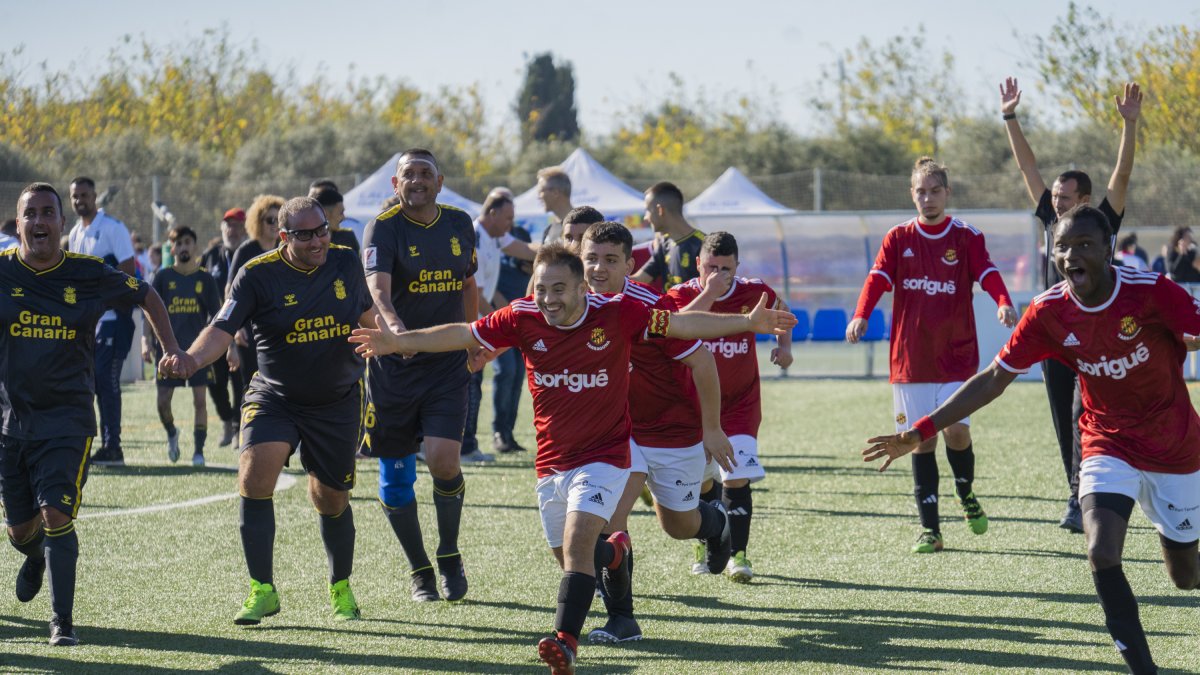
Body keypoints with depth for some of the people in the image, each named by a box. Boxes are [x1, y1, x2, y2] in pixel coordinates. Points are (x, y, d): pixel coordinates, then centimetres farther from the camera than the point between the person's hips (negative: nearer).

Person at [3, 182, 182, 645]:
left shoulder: (90, 275, -3)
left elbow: (145, 296, 15)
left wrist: (171, 350, 8)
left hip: (67, 419, -1)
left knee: (56, 515, -16)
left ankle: (62, 620, -8)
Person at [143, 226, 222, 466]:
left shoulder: (204, 278, 4)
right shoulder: (163, 277, 4)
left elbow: (216, 315, 8)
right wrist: (147, 340, -8)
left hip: (198, 347, 0)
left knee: (199, 399, -4)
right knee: (163, 400, -3)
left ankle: (198, 450, 4)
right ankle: (171, 434, 27)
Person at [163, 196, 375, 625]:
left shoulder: (346, 263, -3)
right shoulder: (257, 275, -13)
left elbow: (367, 315, 15)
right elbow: (223, 329, -23)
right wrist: (193, 358, -41)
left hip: (338, 401, 2)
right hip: (273, 397, -2)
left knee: (331, 501, 8)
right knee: (254, 477, -23)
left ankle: (341, 591, 33)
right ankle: (262, 590, -14)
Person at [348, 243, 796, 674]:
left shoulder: (617, 313, -14)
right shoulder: (522, 318, -7)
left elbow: (683, 324, -12)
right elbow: (463, 335, 1)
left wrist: (747, 323, -20)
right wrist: (399, 342, -4)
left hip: (603, 456, -4)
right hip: (551, 461, 4)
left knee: (577, 542, -23)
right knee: (568, 557, 14)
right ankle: (614, 552, 48)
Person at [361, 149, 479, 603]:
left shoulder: (459, 225, 7)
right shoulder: (384, 227, -8)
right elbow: (377, 288, -24)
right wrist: (394, 326, -43)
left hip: (447, 362, 2)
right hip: (392, 363, -2)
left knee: (443, 459, -15)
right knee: (395, 475, 1)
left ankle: (449, 553, 9)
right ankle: (419, 571, 19)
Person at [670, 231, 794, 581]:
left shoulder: (753, 293, -9)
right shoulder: (682, 294, -14)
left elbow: (781, 311, 14)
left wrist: (784, 346, -1)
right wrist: (708, 294, -41)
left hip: (740, 404, -1)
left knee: (737, 477, -15)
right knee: (700, 481, 10)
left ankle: (737, 554, -8)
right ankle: (705, 546, 33)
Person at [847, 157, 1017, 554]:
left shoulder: (967, 238, 4)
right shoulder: (898, 239, 7)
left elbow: (988, 275, -10)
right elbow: (878, 279, -5)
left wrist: (1004, 304, -32)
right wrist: (861, 316, -24)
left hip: (957, 354, -1)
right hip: (911, 356, 1)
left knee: (956, 430, -11)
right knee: (922, 440, 1)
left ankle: (966, 495, 21)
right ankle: (929, 529, 7)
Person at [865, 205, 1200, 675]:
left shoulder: (1152, 292, -23)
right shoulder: (1048, 312, -13)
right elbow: (992, 380, -6)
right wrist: (920, 432, -10)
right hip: (1108, 444, 1)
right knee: (1102, 555, -24)